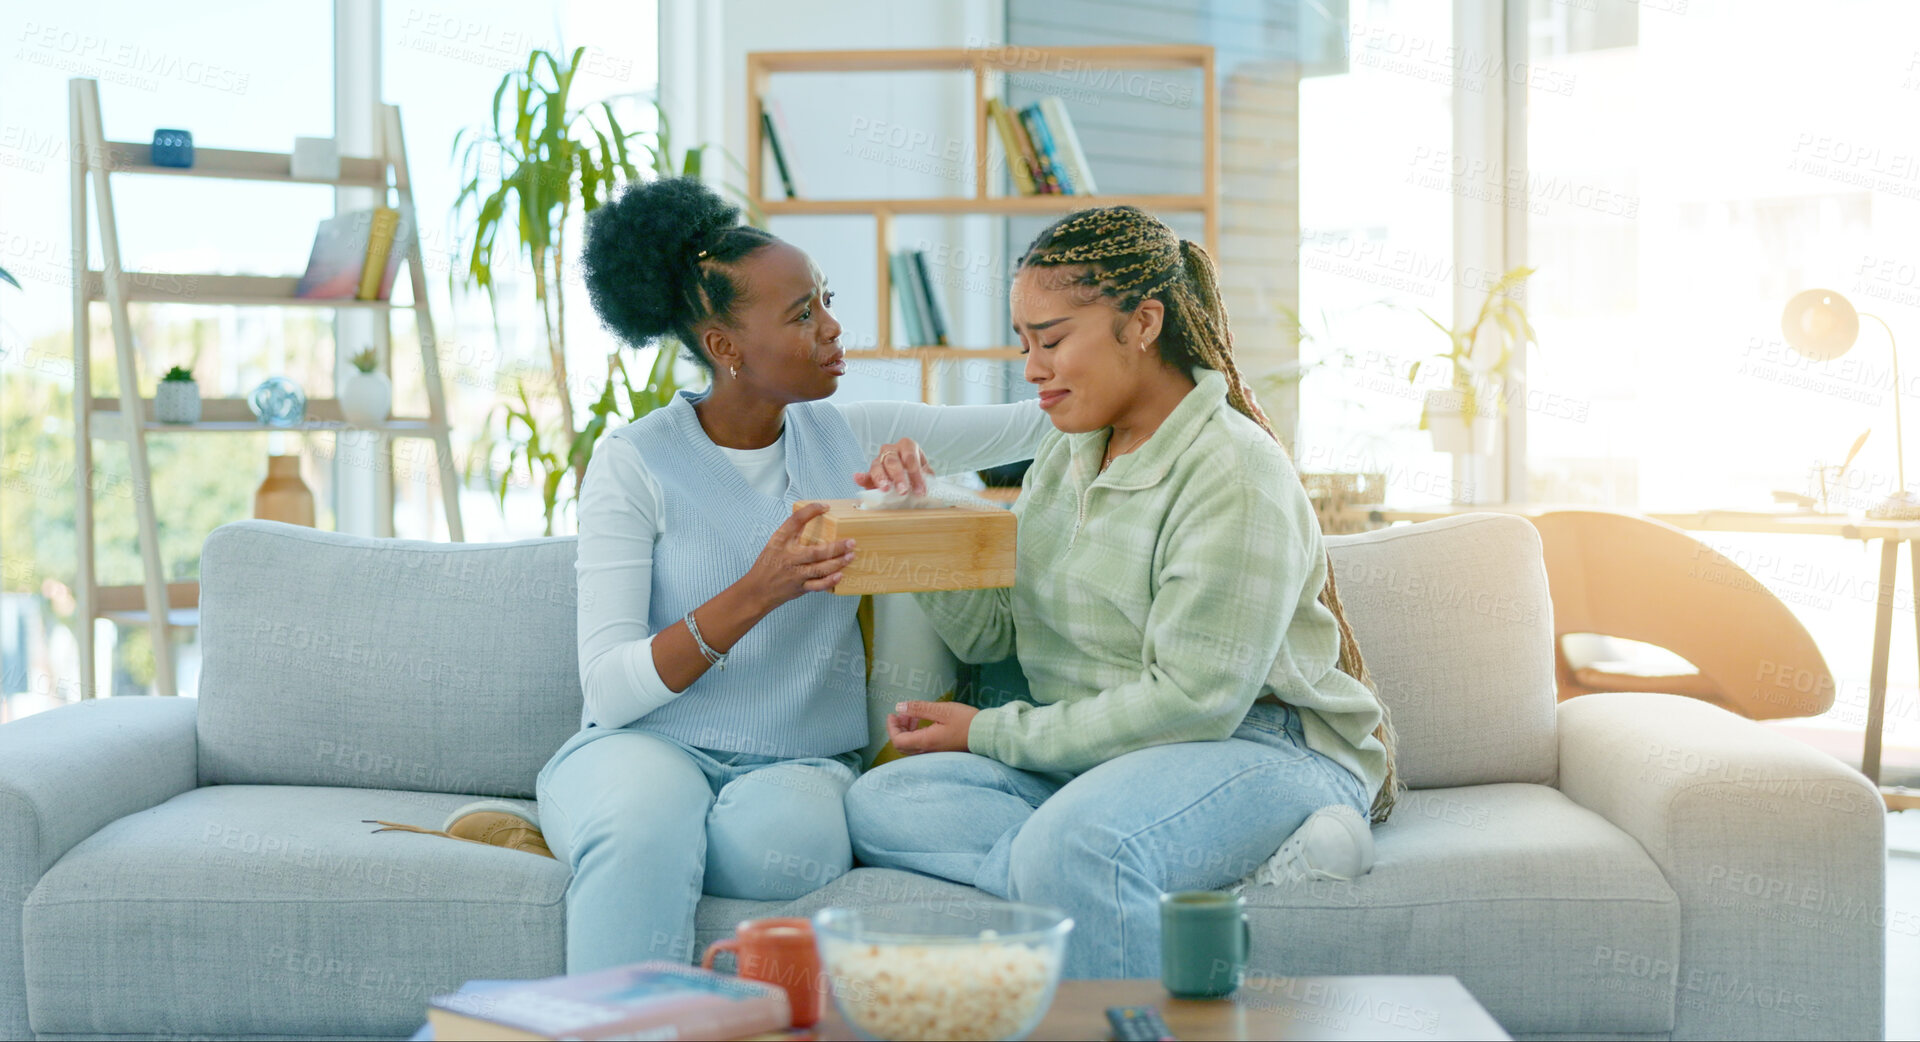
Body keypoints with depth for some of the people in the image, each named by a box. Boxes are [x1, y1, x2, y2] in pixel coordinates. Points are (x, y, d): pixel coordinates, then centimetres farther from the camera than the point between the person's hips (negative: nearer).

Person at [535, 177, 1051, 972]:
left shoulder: (854, 438, 9)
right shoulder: (635, 465, -5)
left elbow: (1036, 422, 15)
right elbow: (608, 687, -14)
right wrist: (755, 595, -26)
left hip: (801, 761, 3)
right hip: (650, 742, -2)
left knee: (783, 841, -35)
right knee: (643, 830, -39)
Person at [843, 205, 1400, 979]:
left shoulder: (1232, 470, -13)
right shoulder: (1068, 454, 14)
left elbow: (1194, 699, -18)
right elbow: (990, 632, 13)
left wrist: (994, 734, -12)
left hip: (1260, 745, -9)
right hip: (1096, 756, 9)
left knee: (1071, 849, -39)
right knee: (879, 804, -17)